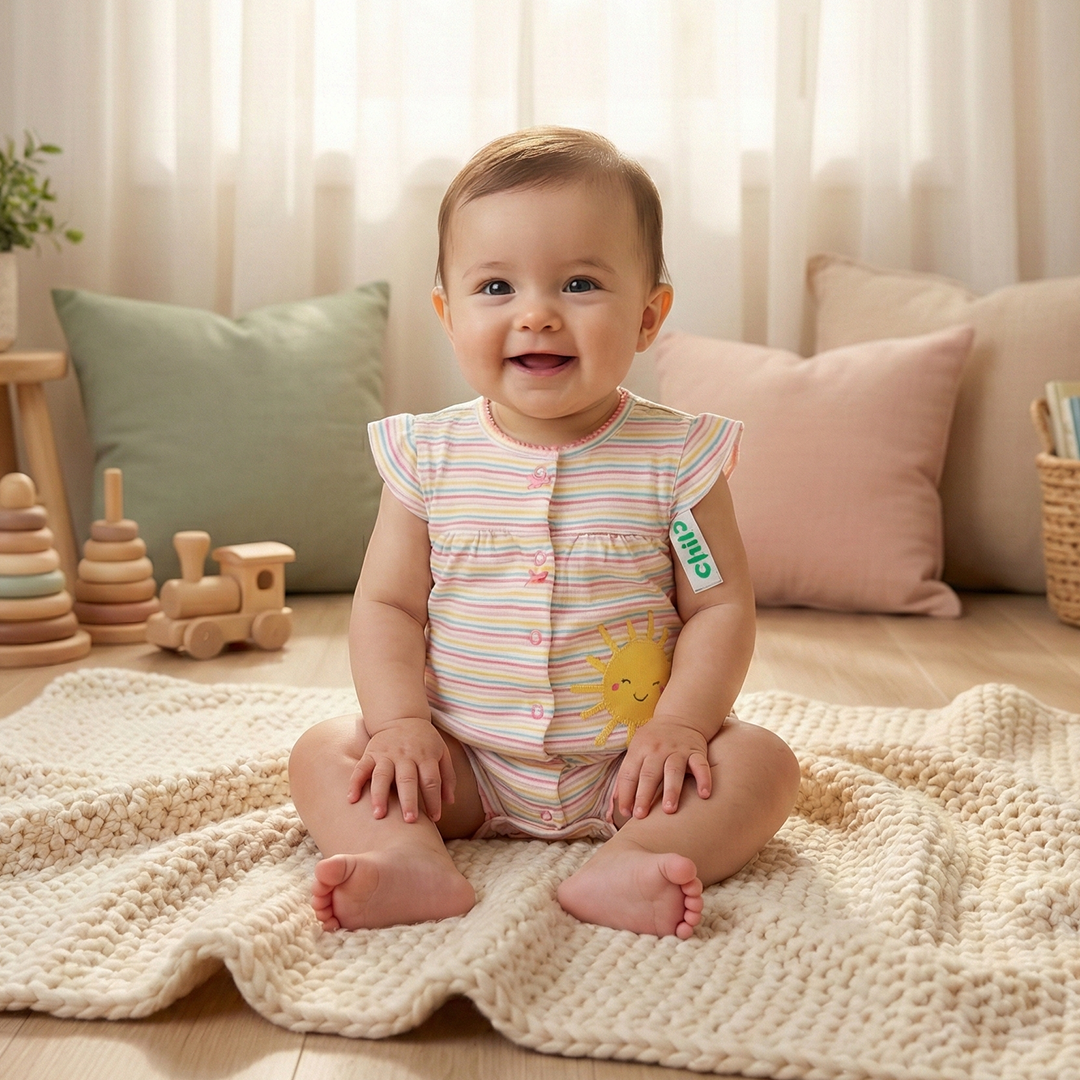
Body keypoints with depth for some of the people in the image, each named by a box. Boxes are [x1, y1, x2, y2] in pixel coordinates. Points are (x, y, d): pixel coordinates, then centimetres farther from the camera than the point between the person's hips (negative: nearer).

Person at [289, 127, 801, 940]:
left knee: (763, 762, -21)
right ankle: (415, 866, -33)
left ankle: (621, 868, -35)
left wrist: (679, 724, -19)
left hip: (625, 764, -1)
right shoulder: (429, 456, -2)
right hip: (465, 765, 2)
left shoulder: (676, 456, -6)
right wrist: (402, 721, -15)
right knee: (324, 752, -14)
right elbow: (387, 604, 0)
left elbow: (722, 607, -6)